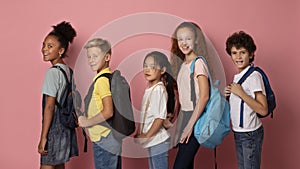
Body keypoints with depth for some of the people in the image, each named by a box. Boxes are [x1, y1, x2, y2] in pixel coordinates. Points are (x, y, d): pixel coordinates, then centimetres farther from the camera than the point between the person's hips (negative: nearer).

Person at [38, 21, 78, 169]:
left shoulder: (53, 72, -15)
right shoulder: (67, 70, 9)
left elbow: (50, 106, -19)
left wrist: (43, 137, -17)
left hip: (55, 127, -9)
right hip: (66, 125, 9)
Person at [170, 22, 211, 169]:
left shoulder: (198, 63, -12)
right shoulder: (182, 64, 12)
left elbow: (204, 96, -18)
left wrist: (190, 124, -19)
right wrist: (175, 117, 13)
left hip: (195, 117, -8)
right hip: (183, 115, 8)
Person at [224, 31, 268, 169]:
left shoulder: (254, 76, -18)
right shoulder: (237, 76, 8)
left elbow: (263, 110, -24)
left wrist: (240, 93, -26)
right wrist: (229, 95, -2)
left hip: (251, 133, -9)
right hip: (238, 132, 9)